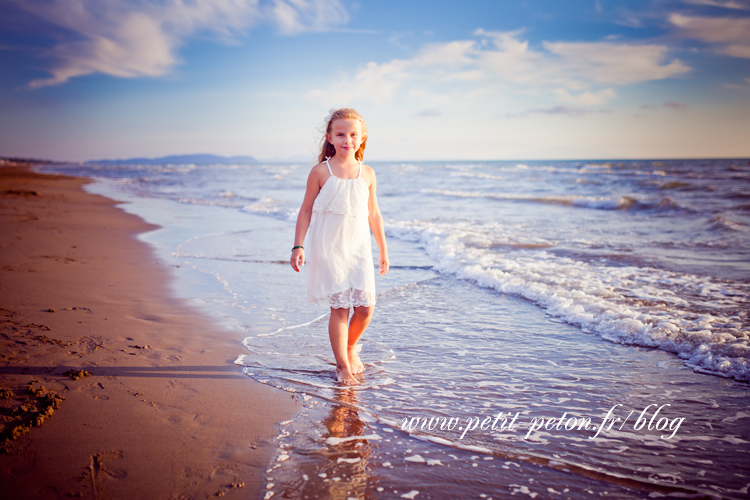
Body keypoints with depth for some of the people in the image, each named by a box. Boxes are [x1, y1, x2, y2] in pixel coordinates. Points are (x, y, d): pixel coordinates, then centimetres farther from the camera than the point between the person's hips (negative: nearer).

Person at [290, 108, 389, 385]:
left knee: (366, 307, -2)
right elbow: (306, 210, 2)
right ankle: (343, 365, 11)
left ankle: (350, 346, 28)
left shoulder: (367, 174, 6)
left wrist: (383, 250, 15)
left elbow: (373, 214, 13)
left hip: (359, 248, 3)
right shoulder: (321, 172, -3)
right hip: (329, 248, -3)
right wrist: (298, 246, -5)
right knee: (339, 306, -3)